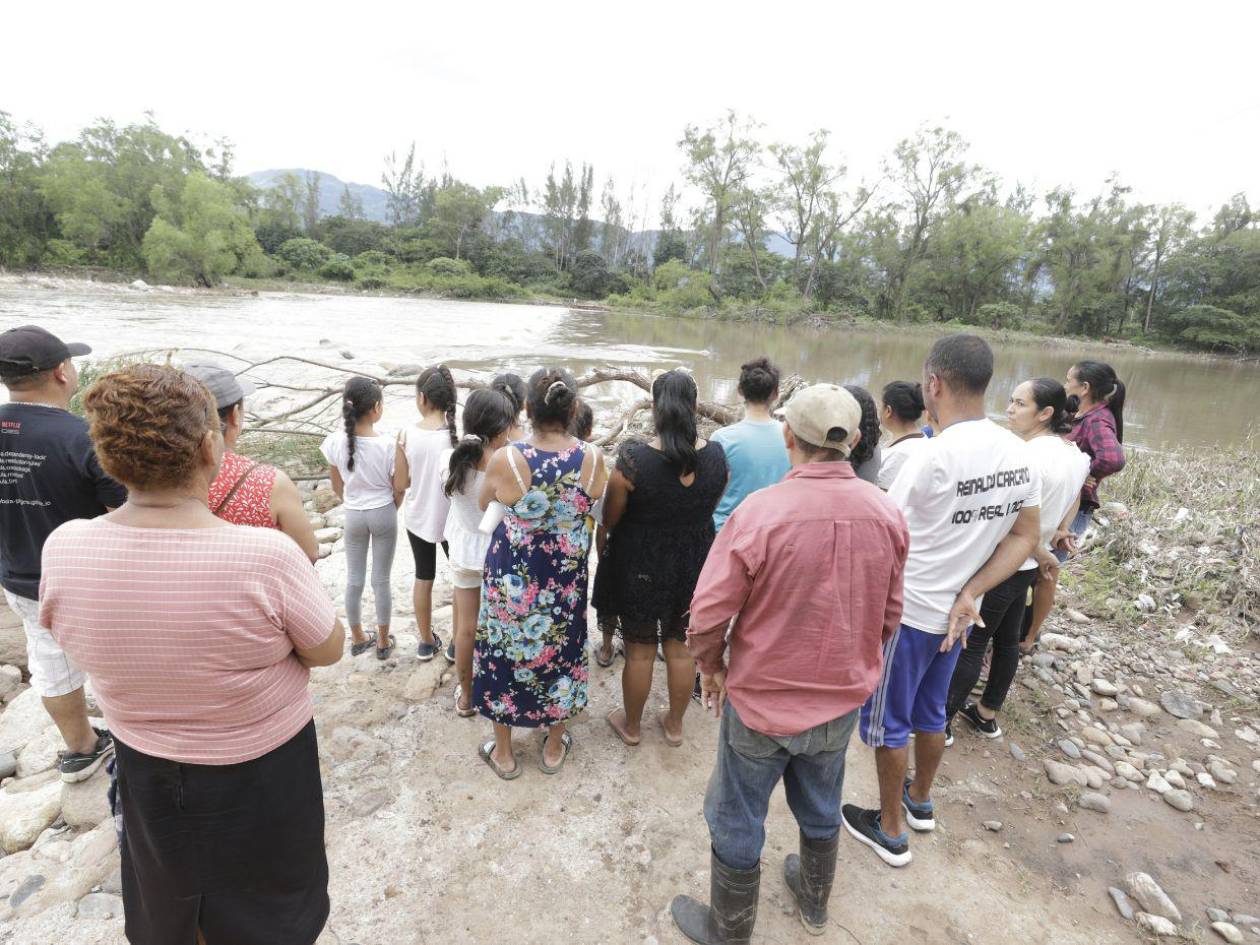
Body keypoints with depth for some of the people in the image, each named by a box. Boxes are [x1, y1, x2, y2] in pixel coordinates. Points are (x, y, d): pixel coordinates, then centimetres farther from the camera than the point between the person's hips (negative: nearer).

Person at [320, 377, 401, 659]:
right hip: (383, 514, -2)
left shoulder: (335, 441, -12)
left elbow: (337, 486, 1)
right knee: (381, 580, 11)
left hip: (353, 516, 2)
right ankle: (383, 641, 25)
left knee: (354, 580, 18)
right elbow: (398, 491, -10)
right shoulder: (388, 444, -21)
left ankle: (357, 638, 33)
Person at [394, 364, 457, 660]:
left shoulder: (406, 435, -14)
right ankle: (457, 644, 27)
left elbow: (399, 484, -7)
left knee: (423, 578, 21)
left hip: (417, 518, 2)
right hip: (451, 520, -2)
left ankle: (427, 642, 35)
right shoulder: (459, 435, -19)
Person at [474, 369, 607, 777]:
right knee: (560, 652, 22)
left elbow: (482, 506, -2)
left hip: (512, 579, -1)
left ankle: (503, 752, 39)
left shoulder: (505, 459, -22)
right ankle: (554, 747, 42)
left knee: (505, 654, 19)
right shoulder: (591, 458, -17)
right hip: (566, 579, 2)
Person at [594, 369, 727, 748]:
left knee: (640, 649, 16)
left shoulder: (633, 459, -25)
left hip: (640, 567, -3)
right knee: (681, 647, 21)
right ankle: (674, 724, 41)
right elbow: (710, 508, 3)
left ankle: (631, 725, 38)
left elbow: (609, 520, -12)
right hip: (693, 565, 4)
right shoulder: (716, 455, -12)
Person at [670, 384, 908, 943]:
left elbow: (708, 614, -21)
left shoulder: (759, 512, -28)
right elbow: (888, 616, 1)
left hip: (762, 700, -4)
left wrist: (711, 669, -1)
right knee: (821, 808, 29)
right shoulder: (888, 514, -12)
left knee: (736, 821, 18)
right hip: (843, 699, 5)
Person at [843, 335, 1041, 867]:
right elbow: (1026, 536, 1)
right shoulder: (1018, 453, -3)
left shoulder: (933, 457, -26)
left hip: (906, 612, -7)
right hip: (956, 611, 7)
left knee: (886, 721, 13)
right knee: (930, 711, 26)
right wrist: (970, 594, -5)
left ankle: (890, 830, 30)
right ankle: (921, 801, 47)